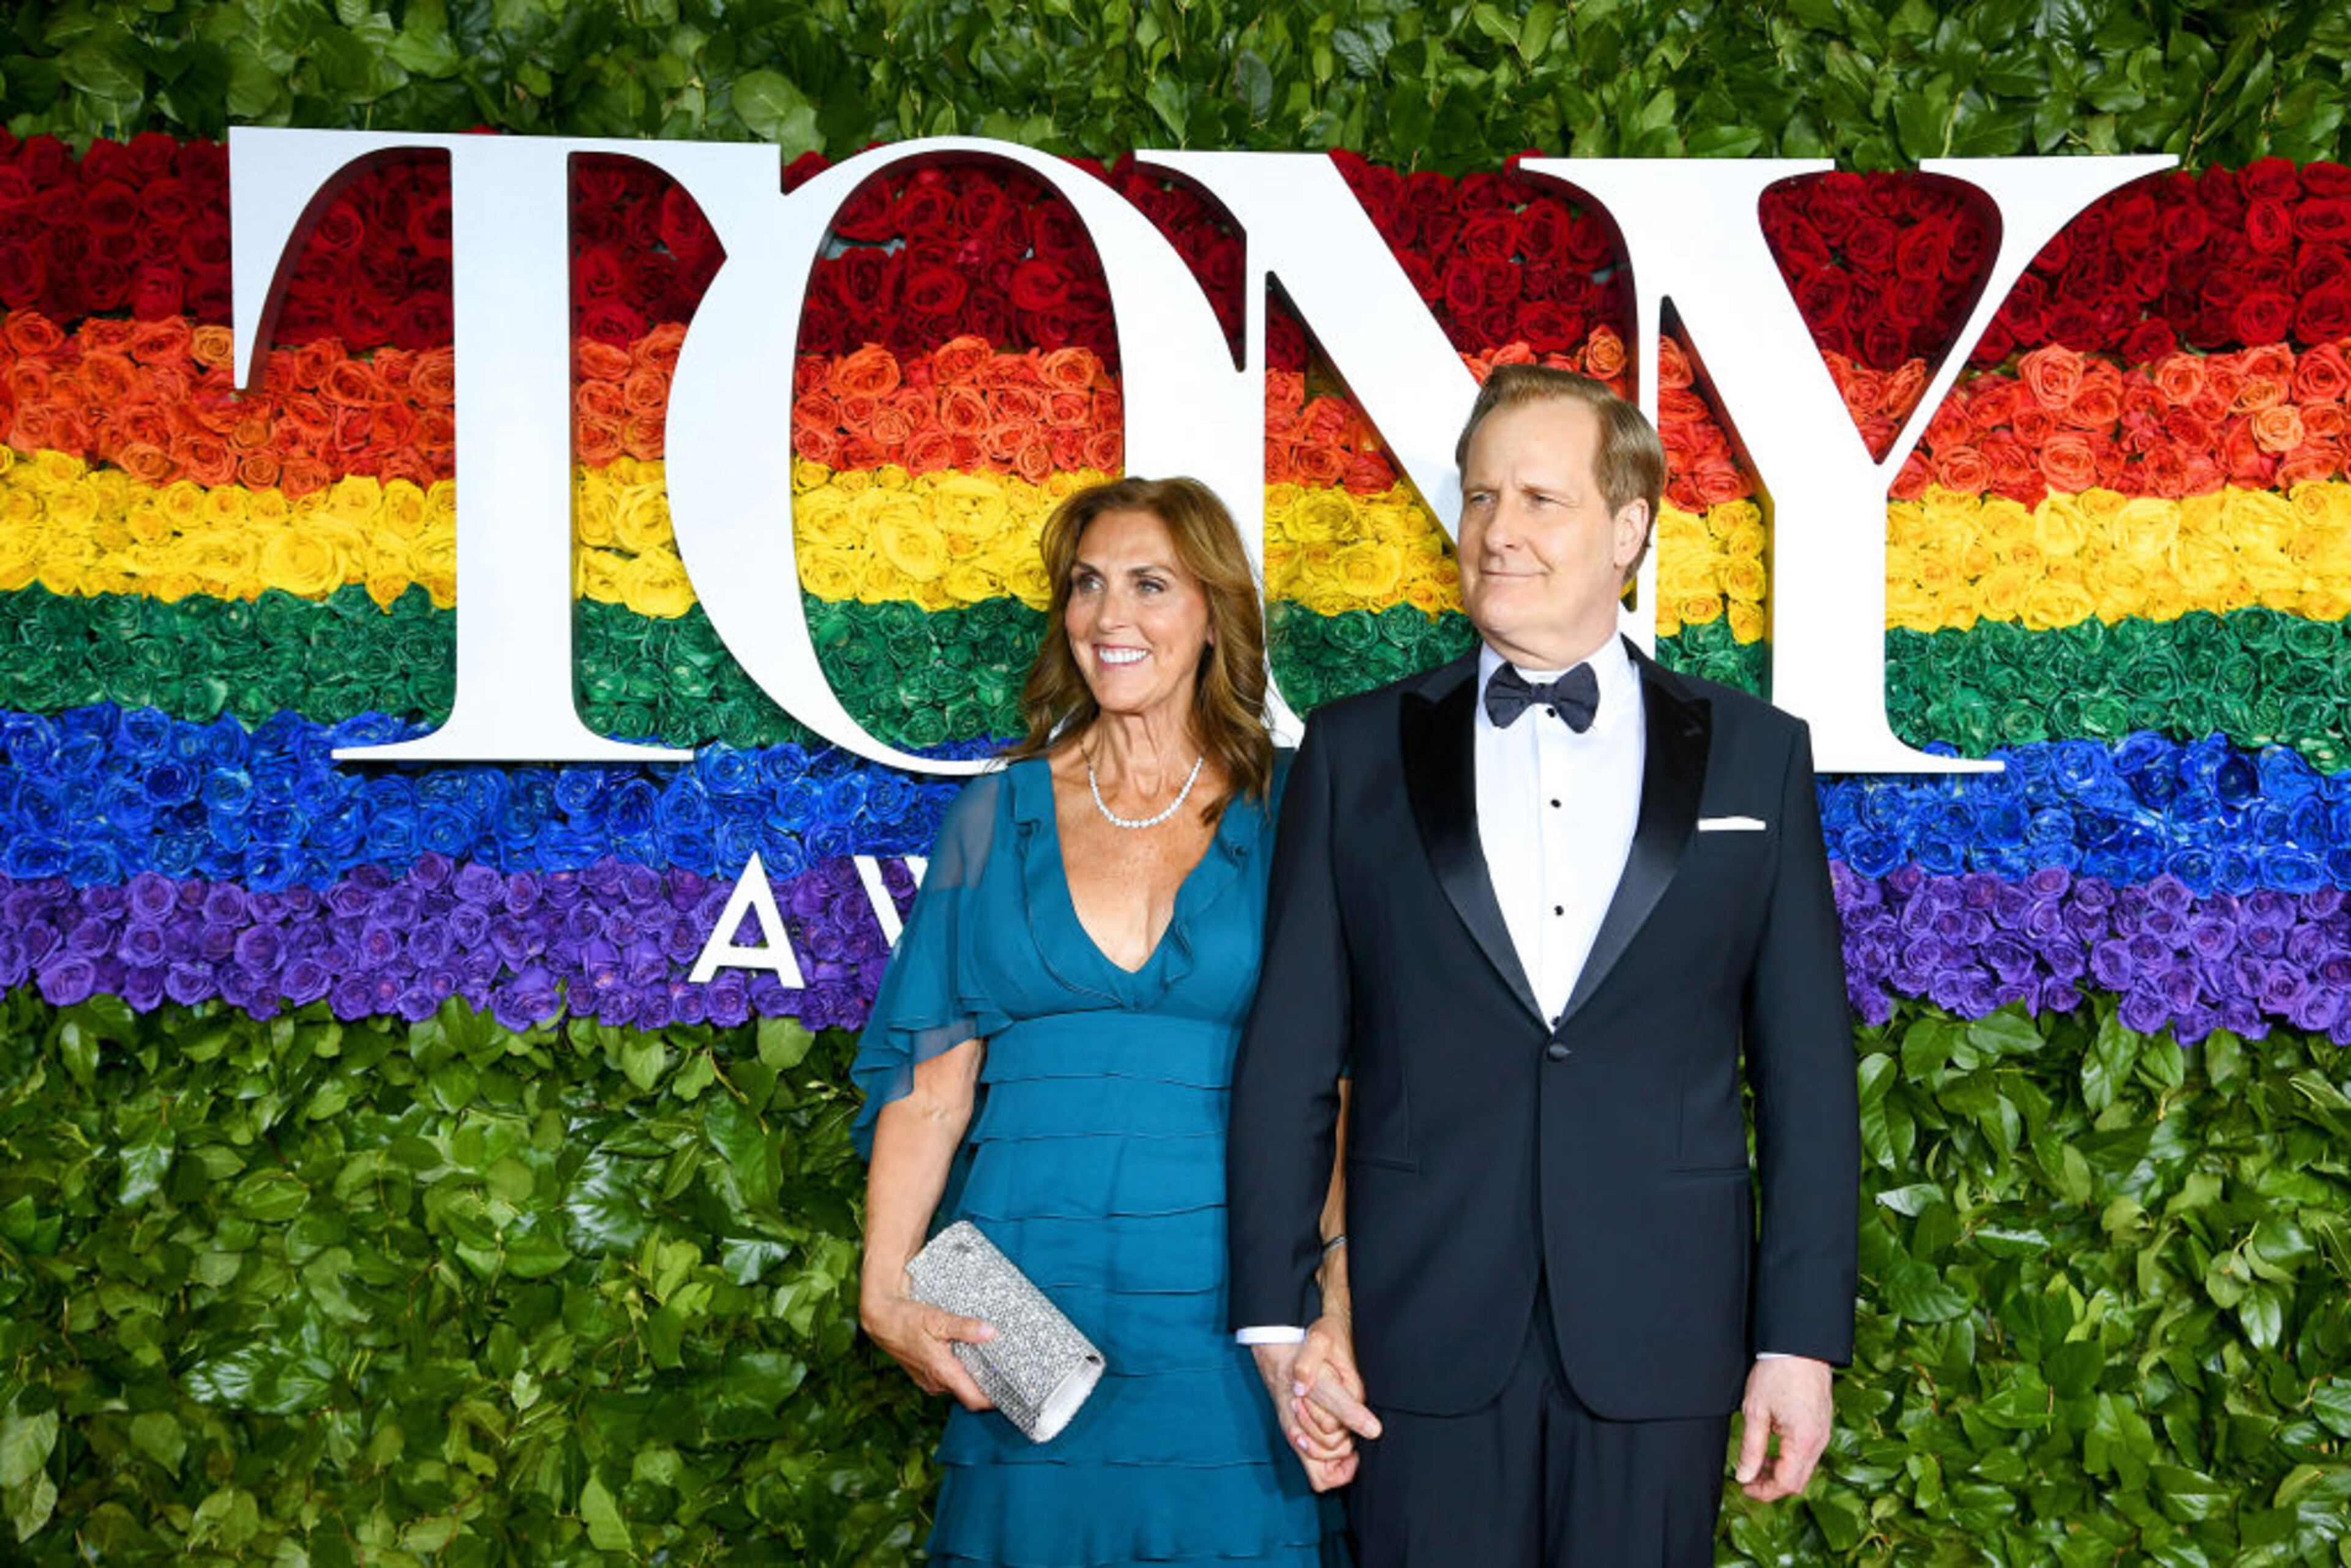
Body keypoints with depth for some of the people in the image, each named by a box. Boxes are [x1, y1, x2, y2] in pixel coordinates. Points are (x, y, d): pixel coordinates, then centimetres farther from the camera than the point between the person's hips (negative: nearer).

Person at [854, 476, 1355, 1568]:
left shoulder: (1282, 824, 3)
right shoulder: (1000, 815, 8)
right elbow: (929, 1081, 5)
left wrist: (1336, 1328, -14)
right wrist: (888, 1293, -7)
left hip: (1222, 1313, -1)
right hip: (1028, 1304, 1)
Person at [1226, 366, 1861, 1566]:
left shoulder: (1755, 755, 6)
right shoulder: (1357, 751, 7)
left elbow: (1806, 1065, 4)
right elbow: (1288, 1057, 4)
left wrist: (1801, 1336, -1)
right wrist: (1276, 1317, -2)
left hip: (1658, 1344, 0)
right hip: (1426, 1348, 0)